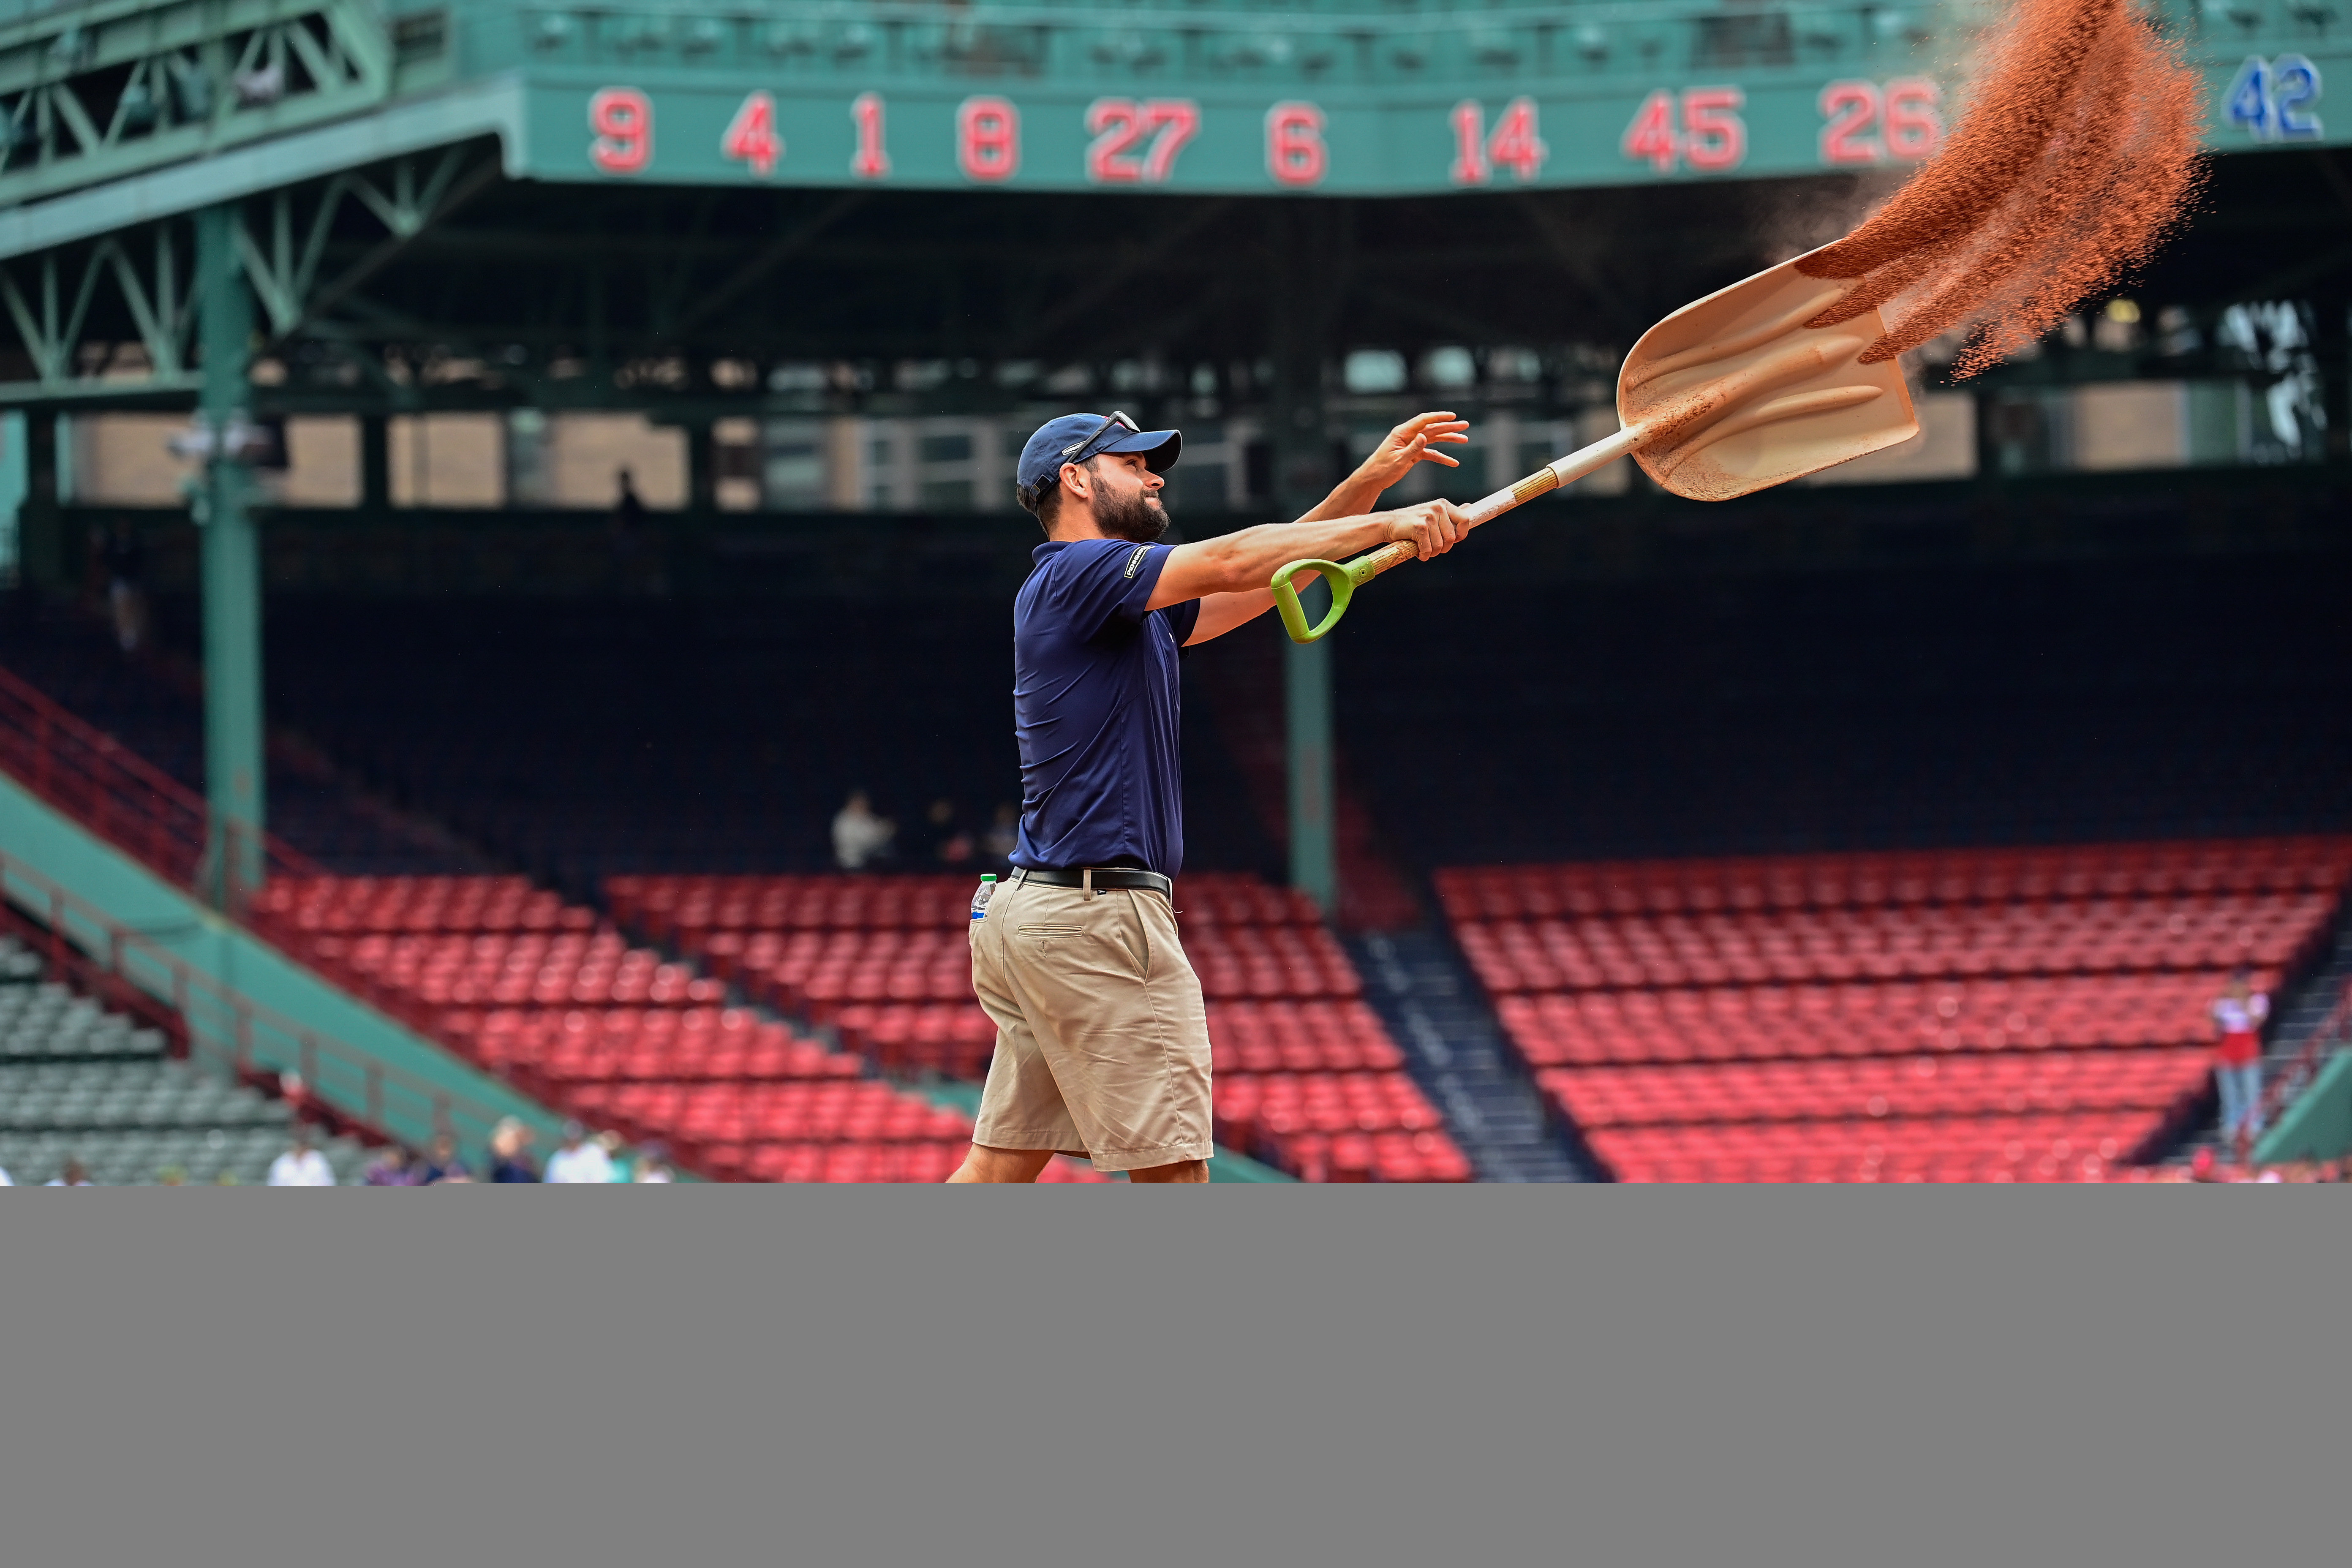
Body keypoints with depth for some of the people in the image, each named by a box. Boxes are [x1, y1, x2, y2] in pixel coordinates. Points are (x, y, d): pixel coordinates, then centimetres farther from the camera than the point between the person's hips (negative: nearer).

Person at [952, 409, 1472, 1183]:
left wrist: (1371, 479, 13)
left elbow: (1271, 575, 21)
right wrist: (1387, 525, -15)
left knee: (1004, 1162, 9)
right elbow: (1233, 564, -17)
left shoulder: (1136, 610, 21)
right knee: (1169, 1165, -6)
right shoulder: (1076, 574, -8)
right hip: (1097, 914, -10)